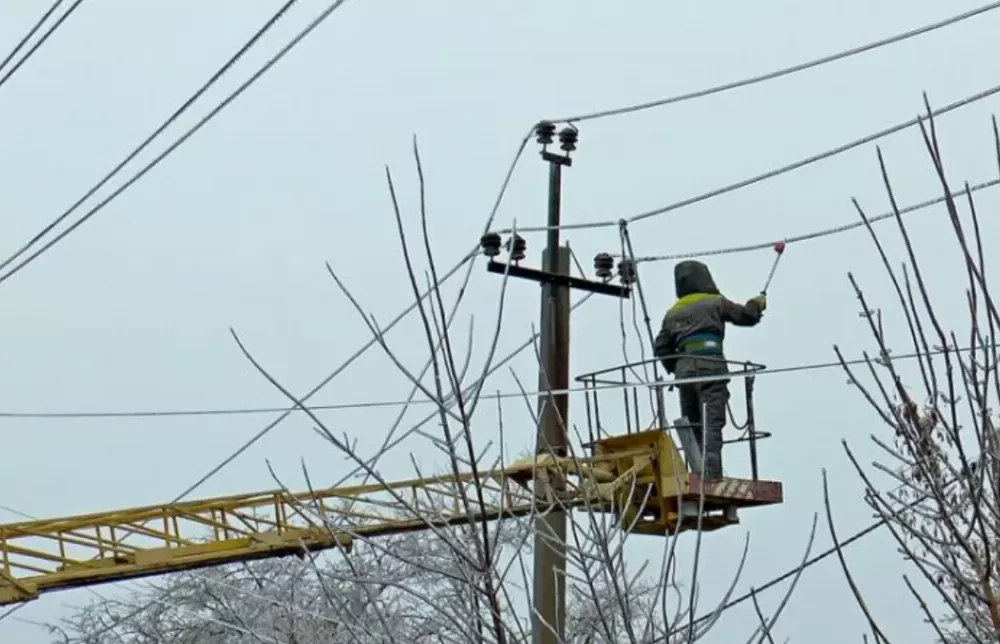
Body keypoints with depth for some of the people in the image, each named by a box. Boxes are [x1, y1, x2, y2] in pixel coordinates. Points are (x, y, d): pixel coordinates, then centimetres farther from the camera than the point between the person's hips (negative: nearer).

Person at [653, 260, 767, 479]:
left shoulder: (672, 313, 18)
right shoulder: (714, 303, 6)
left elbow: (661, 348, 14)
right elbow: (746, 316, 11)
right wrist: (757, 304, 32)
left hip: (684, 371, 4)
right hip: (711, 368, -4)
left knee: (692, 426, 11)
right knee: (712, 424, -12)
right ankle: (711, 472, -26)